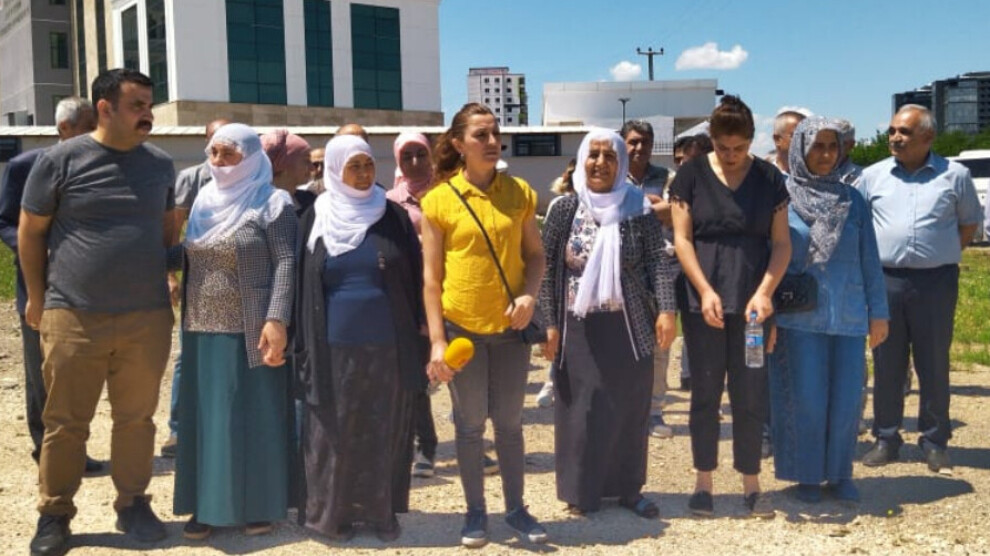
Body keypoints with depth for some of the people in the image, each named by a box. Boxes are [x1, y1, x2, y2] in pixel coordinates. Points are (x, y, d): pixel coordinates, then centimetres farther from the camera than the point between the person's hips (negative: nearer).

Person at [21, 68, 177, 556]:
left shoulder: (160, 164, 8)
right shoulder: (61, 159, -3)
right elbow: (30, 232, 3)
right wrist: (37, 297, 5)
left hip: (148, 318, 3)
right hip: (73, 317, -2)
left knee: (136, 419, 10)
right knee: (65, 423, 6)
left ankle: (133, 504, 25)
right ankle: (54, 515, 20)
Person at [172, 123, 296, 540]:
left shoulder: (272, 204, -6)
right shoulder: (203, 202, 13)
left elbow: (286, 263, -13)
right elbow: (191, 262, 17)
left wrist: (276, 321, -22)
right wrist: (186, 318, 14)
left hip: (251, 331, -6)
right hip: (203, 330, 6)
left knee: (253, 417, 2)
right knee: (206, 419, 9)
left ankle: (257, 506, 14)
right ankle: (208, 505, 19)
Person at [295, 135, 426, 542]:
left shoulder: (393, 216, 3)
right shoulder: (315, 219, 3)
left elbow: (415, 278, 4)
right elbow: (303, 284, 5)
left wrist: (420, 334, 0)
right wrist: (304, 346, 0)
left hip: (387, 345, 0)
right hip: (334, 348, 0)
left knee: (384, 432, 8)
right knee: (334, 434, 7)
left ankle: (381, 510, 20)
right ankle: (332, 510, 21)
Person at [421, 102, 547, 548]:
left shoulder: (519, 192, 2)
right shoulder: (439, 199, -6)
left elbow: (535, 254, 9)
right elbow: (430, 277, -4)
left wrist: (529, 294, -10)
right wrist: (436, 340, -8)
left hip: (510, 326, 2)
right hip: (462, 326, -2)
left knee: (509, 421, 11)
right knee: (470, 423, 8)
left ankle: (516, 508, 24)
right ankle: (475, 511, 23)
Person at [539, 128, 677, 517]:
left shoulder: (638, 209, -1)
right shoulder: (564, 210, -1)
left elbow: (658, 260, -4)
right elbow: (547, 270, 0)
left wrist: (666, 310, -16)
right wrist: (549, 324, -5)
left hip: (629, 326, 1)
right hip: (579, 328, 0)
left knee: (630, 408, 9)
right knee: (581, 409, 5)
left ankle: (629, 488, 24)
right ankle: (581, 490, 19)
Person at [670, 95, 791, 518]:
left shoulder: (769, 178, 3)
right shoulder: (692, 174, 0)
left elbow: (781, 243, 2)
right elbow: (681, 238, -3)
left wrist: (765, 291, -12)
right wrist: (705, 291, -12)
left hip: (752, 303, 1)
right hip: (703, 301, -1)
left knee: (751, 394, 6)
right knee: (705, 392, 6)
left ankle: (751, 483, 19)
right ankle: (703, 481, 18)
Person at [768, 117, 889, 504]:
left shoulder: (852, 200, 9)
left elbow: (870, 260, 10)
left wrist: (878, 311, 8)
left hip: (848, 316, 3)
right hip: (800, 316, -3)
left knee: (847, 398, 5)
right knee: (807, 399, 0)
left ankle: (840, 473, 23)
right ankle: (807, 475, 18)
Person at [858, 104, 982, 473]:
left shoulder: (954, 175, 3)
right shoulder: (873, 176, 7)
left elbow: (969, 223, 13)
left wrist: (940, 254, 3)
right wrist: (873, 257, 4)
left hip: (936, 281, -1)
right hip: (886, 280, 2)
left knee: (934, 364, 5)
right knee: (886, 364, 6)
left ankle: (935, 442, 16)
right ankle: (886, 439, 16)